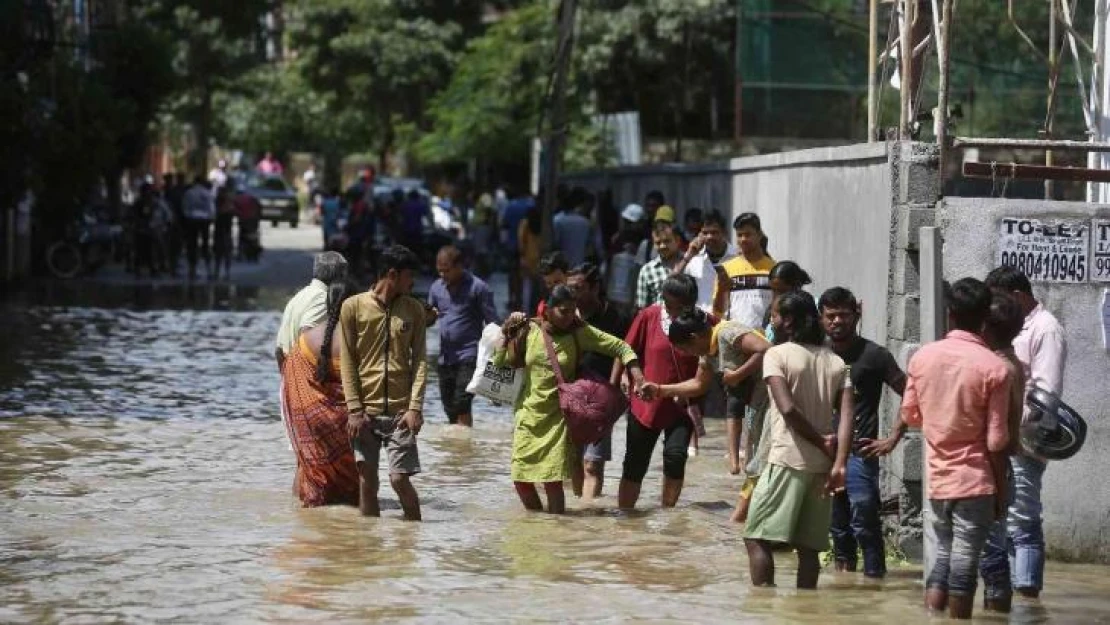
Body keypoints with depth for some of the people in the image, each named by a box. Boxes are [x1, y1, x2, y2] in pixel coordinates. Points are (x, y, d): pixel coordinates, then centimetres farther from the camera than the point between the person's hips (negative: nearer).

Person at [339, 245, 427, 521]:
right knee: (367, 481, 2)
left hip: (400, 411, 0)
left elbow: (419, 359, 4)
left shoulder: (414, 309, 8)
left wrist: (415, 407, -7)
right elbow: (347, 360, 0)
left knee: (400, 479, -6)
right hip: (365, 410, 0)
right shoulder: (353, 307, 1)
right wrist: (354, 409, -7)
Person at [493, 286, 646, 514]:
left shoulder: (579, 333, -7)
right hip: (529, 413, 2)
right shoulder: (530, 331, -2)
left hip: (559, 416, -2)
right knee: (521, 477, 3)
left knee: (552, 478, -11)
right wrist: (508, 334, -9)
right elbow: (499, 362, 2)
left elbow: (620, 347, -5)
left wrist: (636, 374, -19)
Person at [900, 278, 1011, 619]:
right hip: (974, 482, -4)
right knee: (964, 567, 3)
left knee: (941, 560, 13)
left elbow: (909, 415, 11)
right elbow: (996, 440, -12)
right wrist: (1000, 487, 1)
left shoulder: (922, 357, -1)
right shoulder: (993, 367, -13)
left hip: (936, 480, 4)